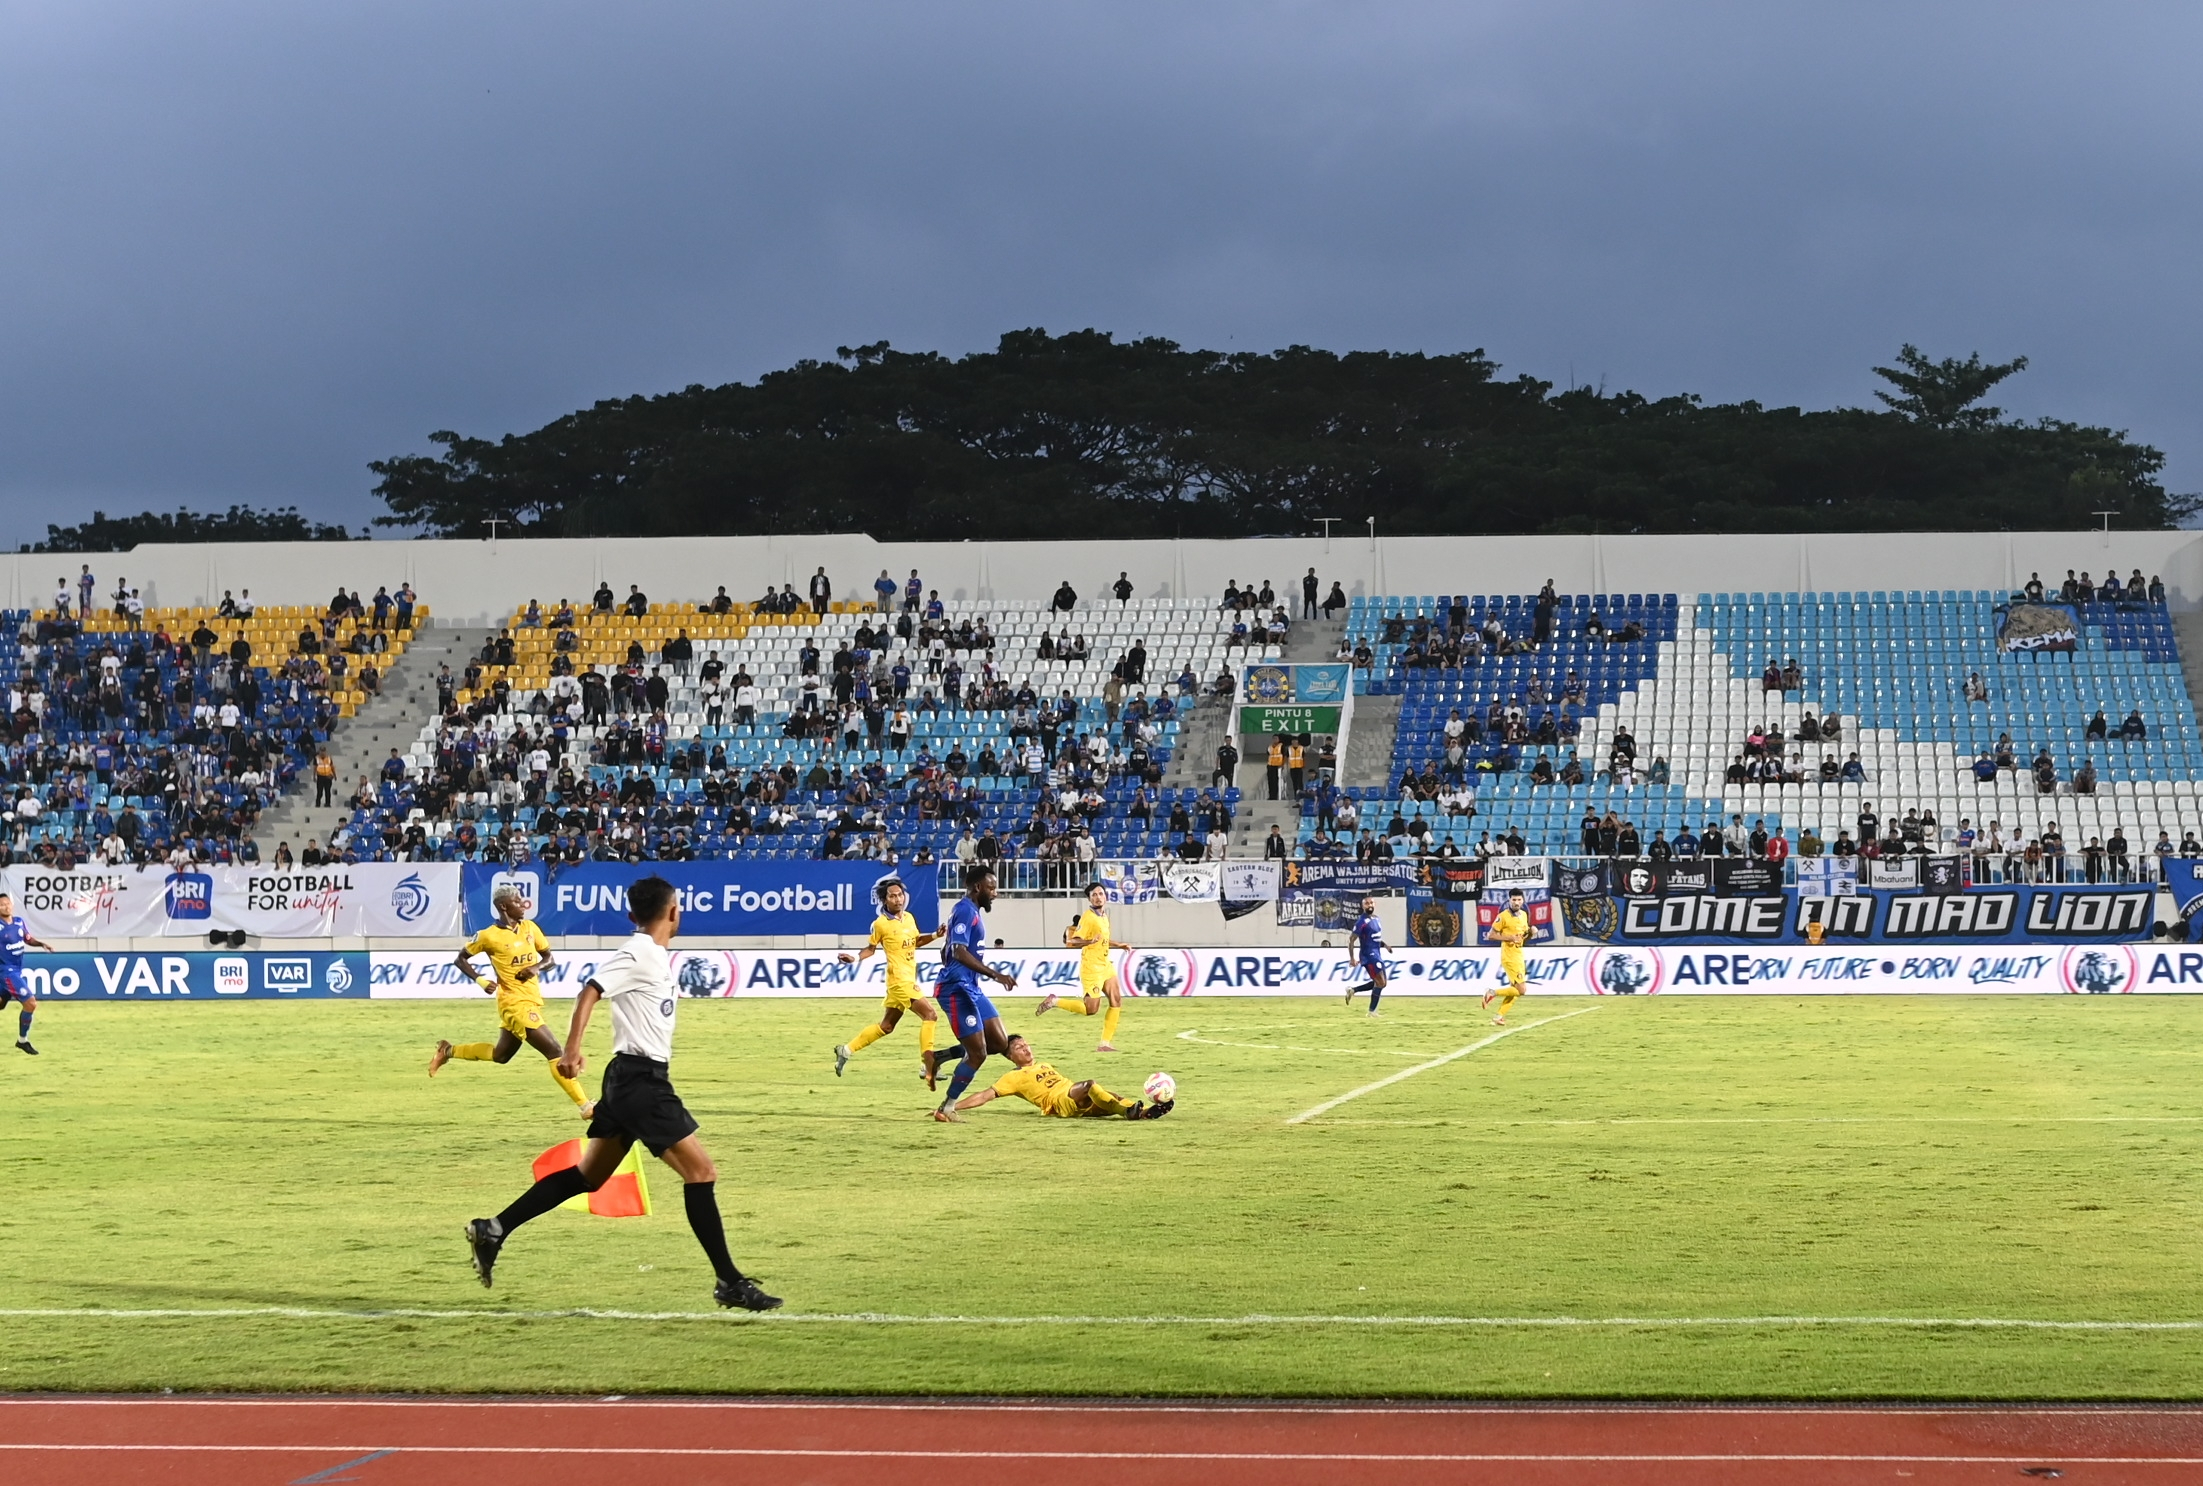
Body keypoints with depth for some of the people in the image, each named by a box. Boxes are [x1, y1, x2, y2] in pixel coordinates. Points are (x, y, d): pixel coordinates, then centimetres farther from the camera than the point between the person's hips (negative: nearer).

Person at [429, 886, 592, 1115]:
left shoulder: (530, 927, 5)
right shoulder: (489, 936, -11)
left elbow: (549, 958, 11)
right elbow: (460, 959, 1)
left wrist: (537, 967, -11)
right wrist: (480, 981, -14)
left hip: (531, 1001, 8)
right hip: (515, 1004, -8)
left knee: (500, 1055, 24)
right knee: (556, 1053, -13)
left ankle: (448, 1051, 40)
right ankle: (585, 1107, -12)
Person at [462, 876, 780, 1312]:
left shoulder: (654, 957, 14)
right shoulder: (637, 954, -13)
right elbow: (589, 993, -23)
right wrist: (571, 1049, -32)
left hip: (632, 1079, 10)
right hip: (641, 1079, -10)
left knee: (588, 1176, 15)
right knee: (701, 1171, -9)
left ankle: (493, 1230, 19)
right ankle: (730, 1283, -8)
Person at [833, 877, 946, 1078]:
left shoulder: (909, 918, 9)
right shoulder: (880, 924, -10)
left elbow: (916, 941, 22)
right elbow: (871, 948, 2)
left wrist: (934, 935, 6)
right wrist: (855, 959, -15)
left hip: (909, 980, 8)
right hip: (899, 980, -8)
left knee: (886, 1026, 17)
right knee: (930, 1014, -16)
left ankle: (846, 1050, 28)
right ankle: (927, 1065, -13)